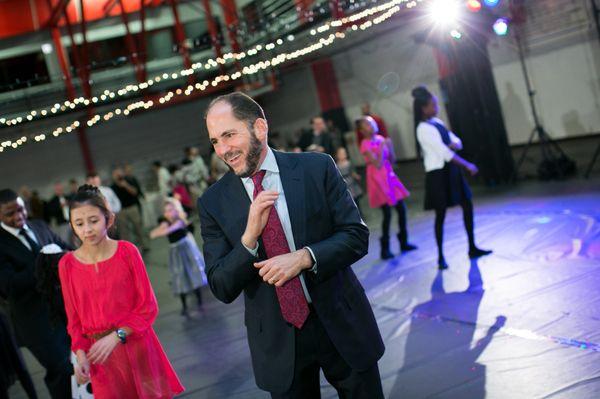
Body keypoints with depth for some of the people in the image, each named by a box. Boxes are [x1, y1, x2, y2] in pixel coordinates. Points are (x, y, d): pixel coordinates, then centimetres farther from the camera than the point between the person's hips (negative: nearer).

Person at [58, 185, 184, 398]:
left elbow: (148, 307, -7)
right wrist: (81, 354, -11)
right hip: (99, 353, 1)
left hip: (137, 346, -1)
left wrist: (116, 337, -17)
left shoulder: (127, 251, -8)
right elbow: (74, 318, 3)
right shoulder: (67, 264, -4)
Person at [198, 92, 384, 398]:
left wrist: (304, 257, -22)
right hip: (277, 342, 0)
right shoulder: (213, 202, -4)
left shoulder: (317, 168, -7)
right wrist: (250, 236, -22)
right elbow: (222, 289, -6)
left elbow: (357, 236, -6)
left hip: (341, 323, 0)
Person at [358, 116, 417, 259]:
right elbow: (378, 165, -19)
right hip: (378, 179, -7)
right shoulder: (365, 144, -11)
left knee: (401, 209, 5)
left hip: (389, 176, 7)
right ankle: (385, 249, 5)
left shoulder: (380, 138, 8)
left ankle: (404, 242, 19)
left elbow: (391, 160, 10)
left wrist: (390, 147, -4)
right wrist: (382, 147, -16)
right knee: (387, 213, -8)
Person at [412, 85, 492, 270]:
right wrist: (468, 165, -19)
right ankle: (441, 256, 10)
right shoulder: (424, 129, -17)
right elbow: (445, 153, -22)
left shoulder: (437, 122, 10)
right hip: (438, 174, -8)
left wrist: (453, 144, -13)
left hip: (451, 170, 8)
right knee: (441, 214, -1)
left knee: (467, 205, 8)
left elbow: (457, 142, 11)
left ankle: (472, 248, 19)